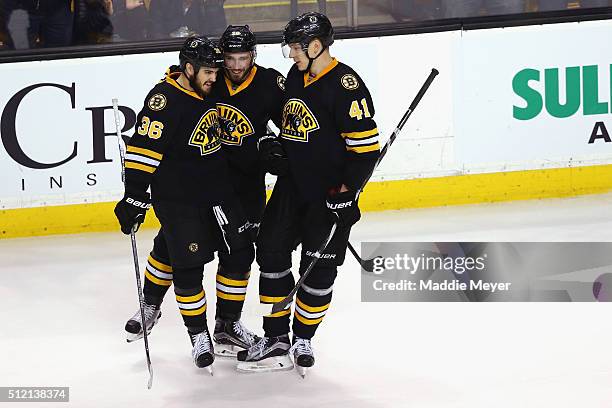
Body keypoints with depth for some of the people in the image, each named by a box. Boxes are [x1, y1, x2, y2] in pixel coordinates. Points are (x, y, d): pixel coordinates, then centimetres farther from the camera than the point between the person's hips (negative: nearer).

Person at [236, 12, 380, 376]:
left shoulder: (345, 84, -18)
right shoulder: (297, 76, 7)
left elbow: (366, 144, -20)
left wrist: (347, 191, -21)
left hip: (330, 193, -8)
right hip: (293, 185, 8)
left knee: (319, 268, 1)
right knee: (271, 252, 4)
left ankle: (303, 339, 18)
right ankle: (276, 341, 9)